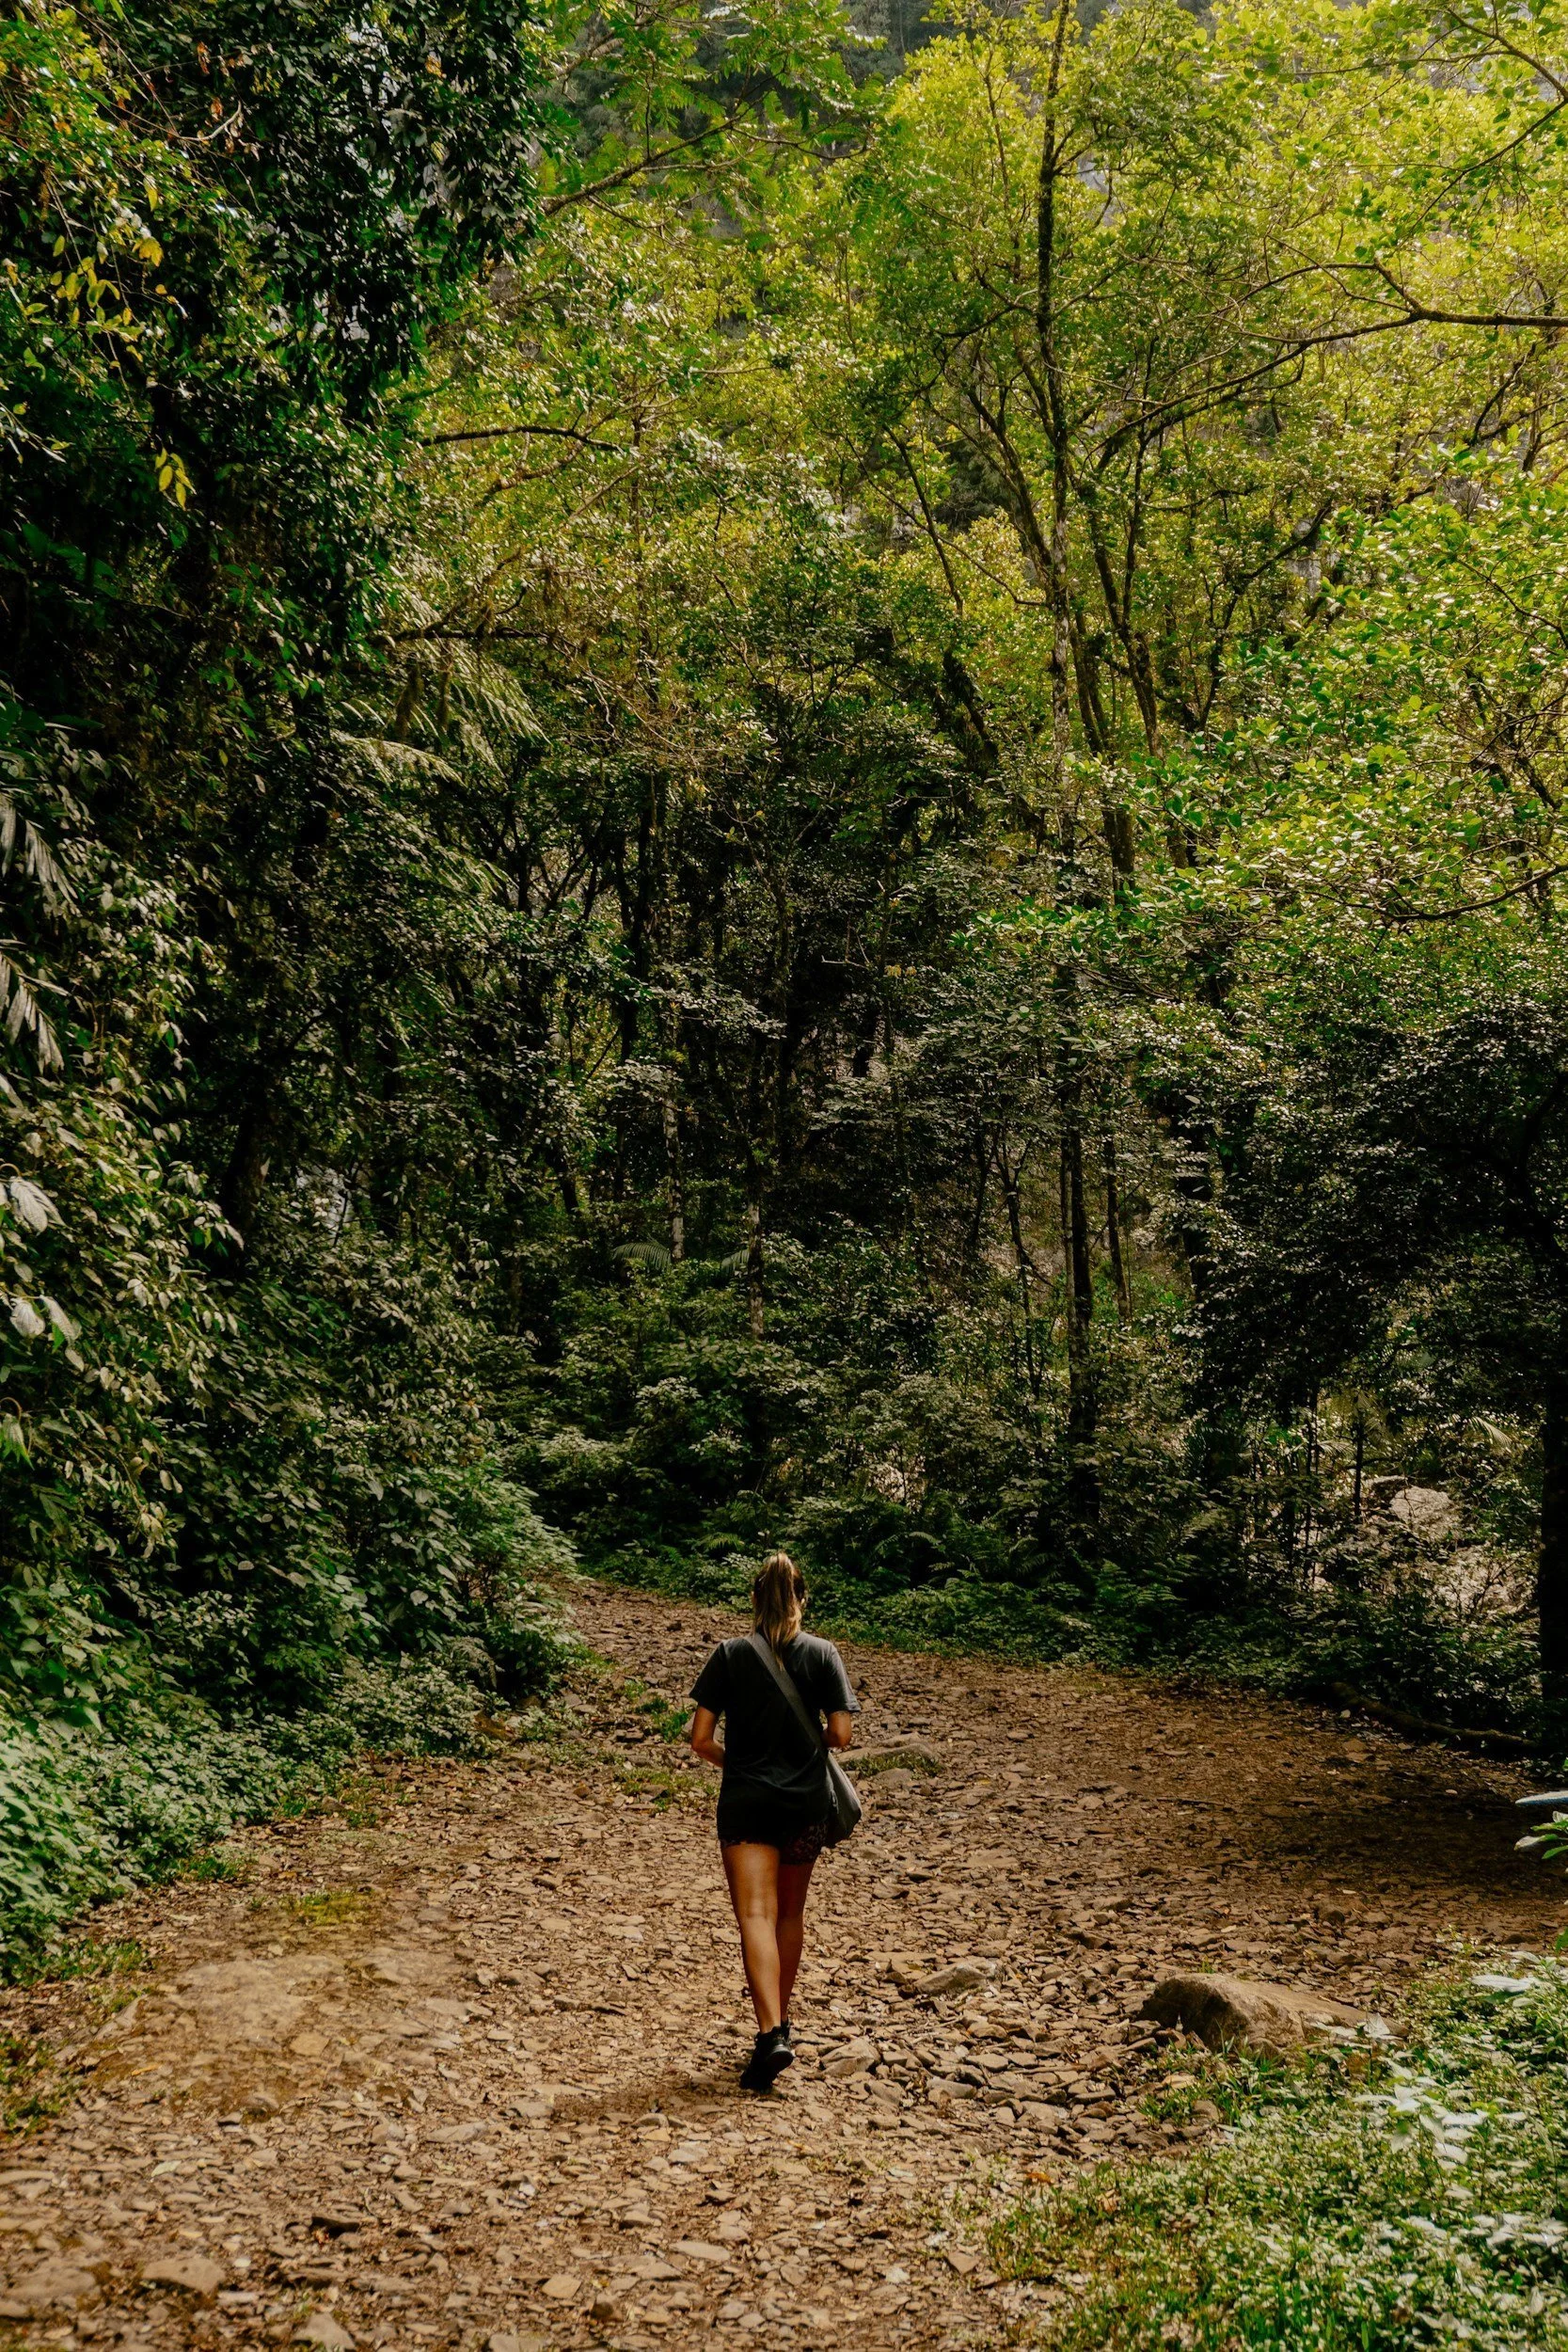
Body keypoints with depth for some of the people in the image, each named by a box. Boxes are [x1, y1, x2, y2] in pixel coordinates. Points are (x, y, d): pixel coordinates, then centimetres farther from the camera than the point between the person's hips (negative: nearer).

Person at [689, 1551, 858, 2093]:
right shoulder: (822, 1655, -4)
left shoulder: (730, 1655, -5)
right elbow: (841, 1733, -7)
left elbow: (701, 1739, -7)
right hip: (805, 1803, 2)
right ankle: (780, 2021, 33)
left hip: (745, 1803, -2)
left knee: (755, 1915, -6)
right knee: (790, 1914, 19)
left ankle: (770, 2034, -21)